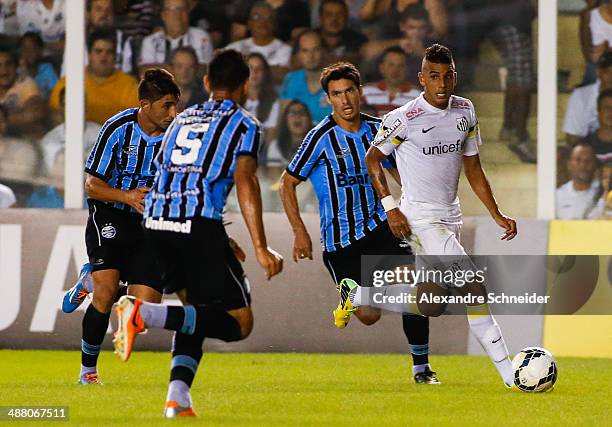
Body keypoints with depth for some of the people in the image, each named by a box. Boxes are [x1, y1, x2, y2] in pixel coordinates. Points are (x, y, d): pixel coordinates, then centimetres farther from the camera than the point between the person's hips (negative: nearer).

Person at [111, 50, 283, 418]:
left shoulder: (183, 119, 25)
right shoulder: (244, 125, 7)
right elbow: (244, 180, -7)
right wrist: (261, 248, -11)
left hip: (156, 222, 7)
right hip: (200, 226, -6)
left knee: (198, 311, 21)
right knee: (239, 322, -2)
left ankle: (178, 398, 2)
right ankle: (144, 314, -22)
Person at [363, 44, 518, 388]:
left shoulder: (465, 111, 5)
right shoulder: (405, 119, -14)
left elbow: (473, 167, 13)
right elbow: (373, 158, -1)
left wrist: (497, 214, 7)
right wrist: (391, 207, -9)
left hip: (451, 217, 8)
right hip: (421, 218, -8)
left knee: (433, 305, 12)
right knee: (473, 290, -19)